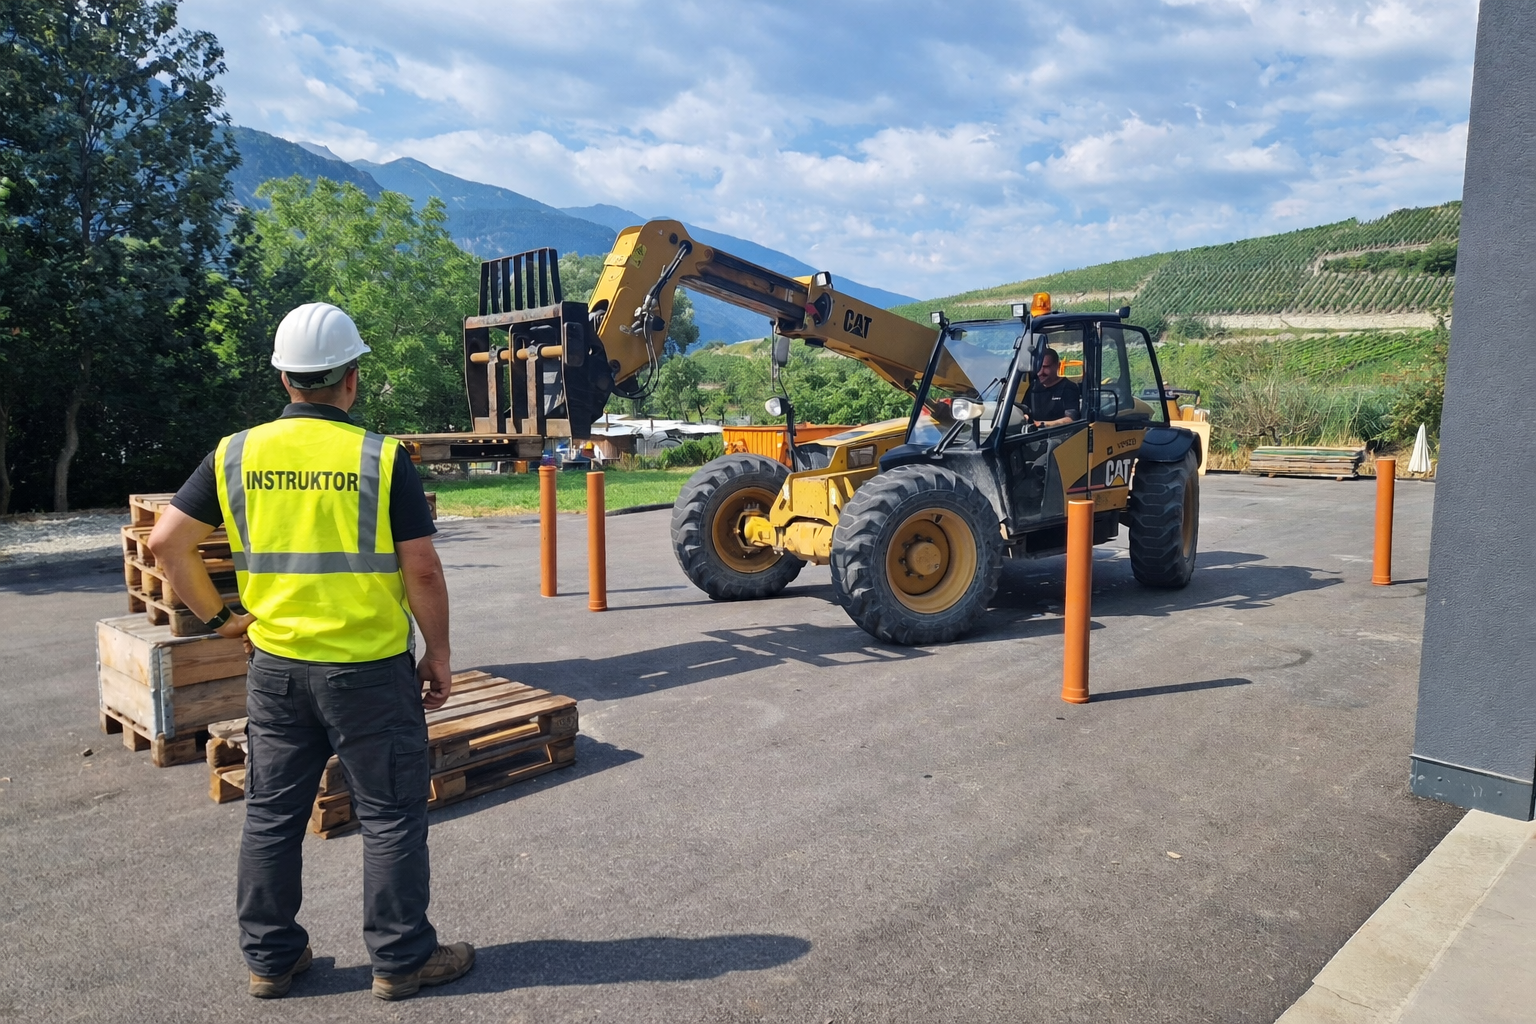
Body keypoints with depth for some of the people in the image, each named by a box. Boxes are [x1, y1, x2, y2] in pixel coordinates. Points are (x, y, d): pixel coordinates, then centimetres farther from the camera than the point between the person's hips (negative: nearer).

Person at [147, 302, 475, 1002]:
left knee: (272, 814, 17)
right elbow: (422, 570, -13)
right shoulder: (381, 458, -12)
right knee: (391, 815, 9)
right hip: (369, 667, -4)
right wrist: (439, 654, -2)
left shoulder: (237, 454, 0)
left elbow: (166, 541, 3)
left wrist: (217, 616, 12)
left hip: (275, 665, 5)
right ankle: (400, 958, 20)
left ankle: (270, 957, 31)